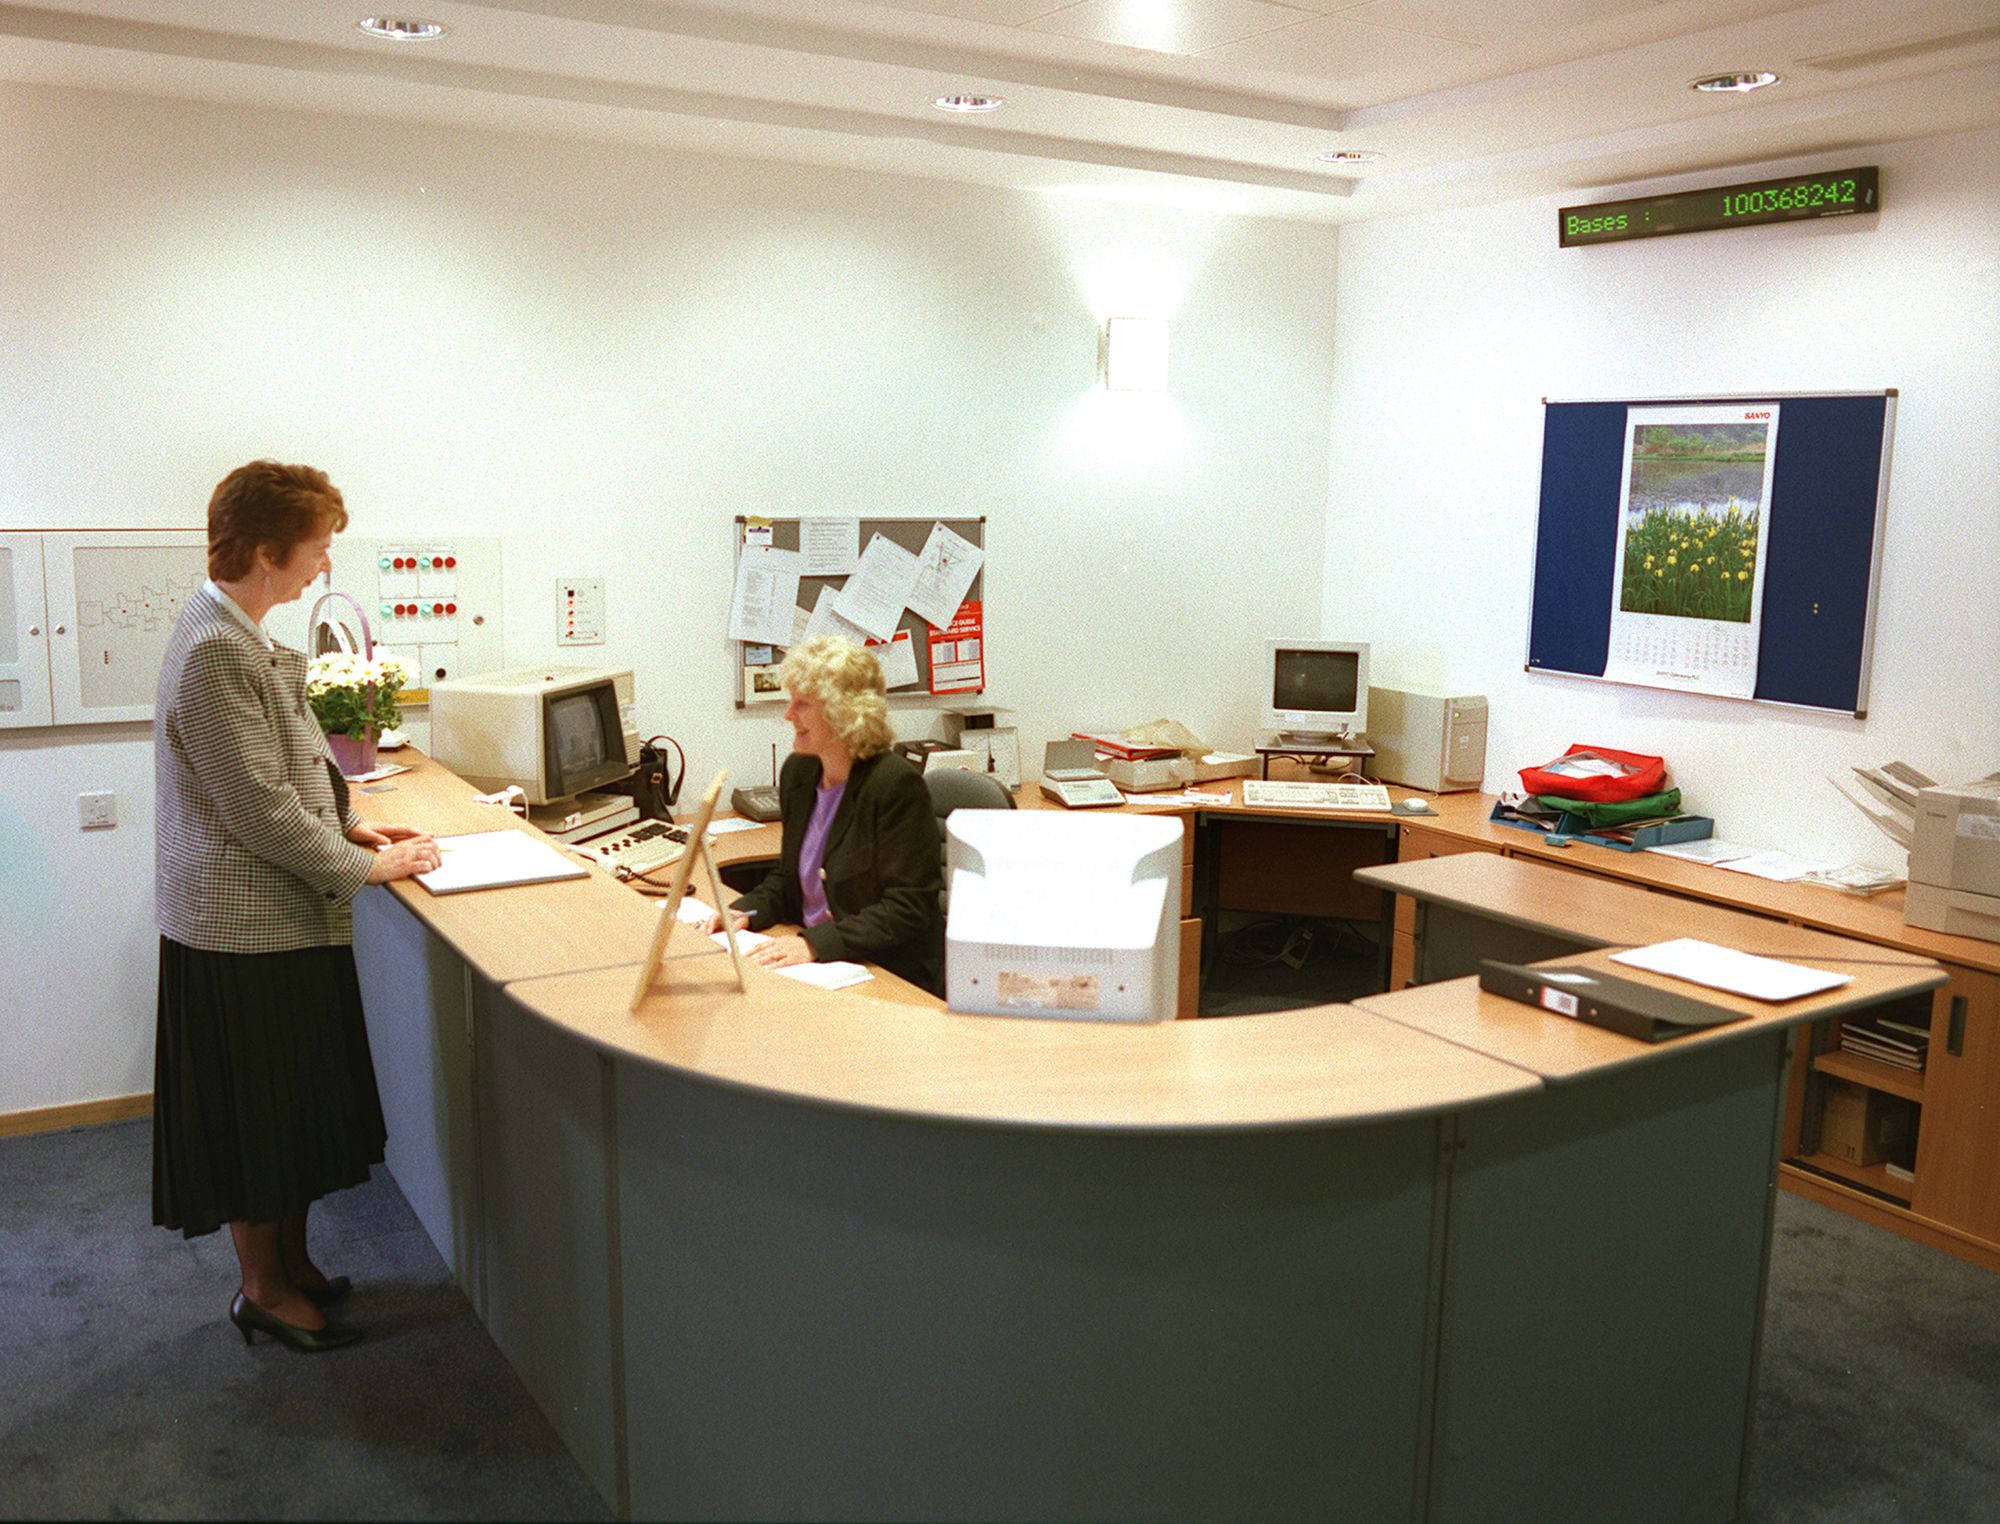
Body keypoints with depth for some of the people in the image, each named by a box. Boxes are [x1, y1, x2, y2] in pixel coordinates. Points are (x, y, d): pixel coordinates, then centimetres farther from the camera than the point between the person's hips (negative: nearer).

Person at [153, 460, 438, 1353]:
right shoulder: (214, 649, -23)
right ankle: (263, 1289, 23)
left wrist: (348, 826, 10)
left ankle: (291, 1262, 34)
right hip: (243, 923, -10)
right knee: (256, 1116, 6)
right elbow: (258, 808, -23)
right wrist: (362, 867, -14)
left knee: (298, 1108, 19)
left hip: (284, 912, 10)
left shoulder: (240, 633, 9)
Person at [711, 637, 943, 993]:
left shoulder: (896, 784, -16)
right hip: (814, 964, 8)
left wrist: (816, 943, -26)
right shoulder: (798, 771, 8)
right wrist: (746, 912, -1)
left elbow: (908, 911, -19)